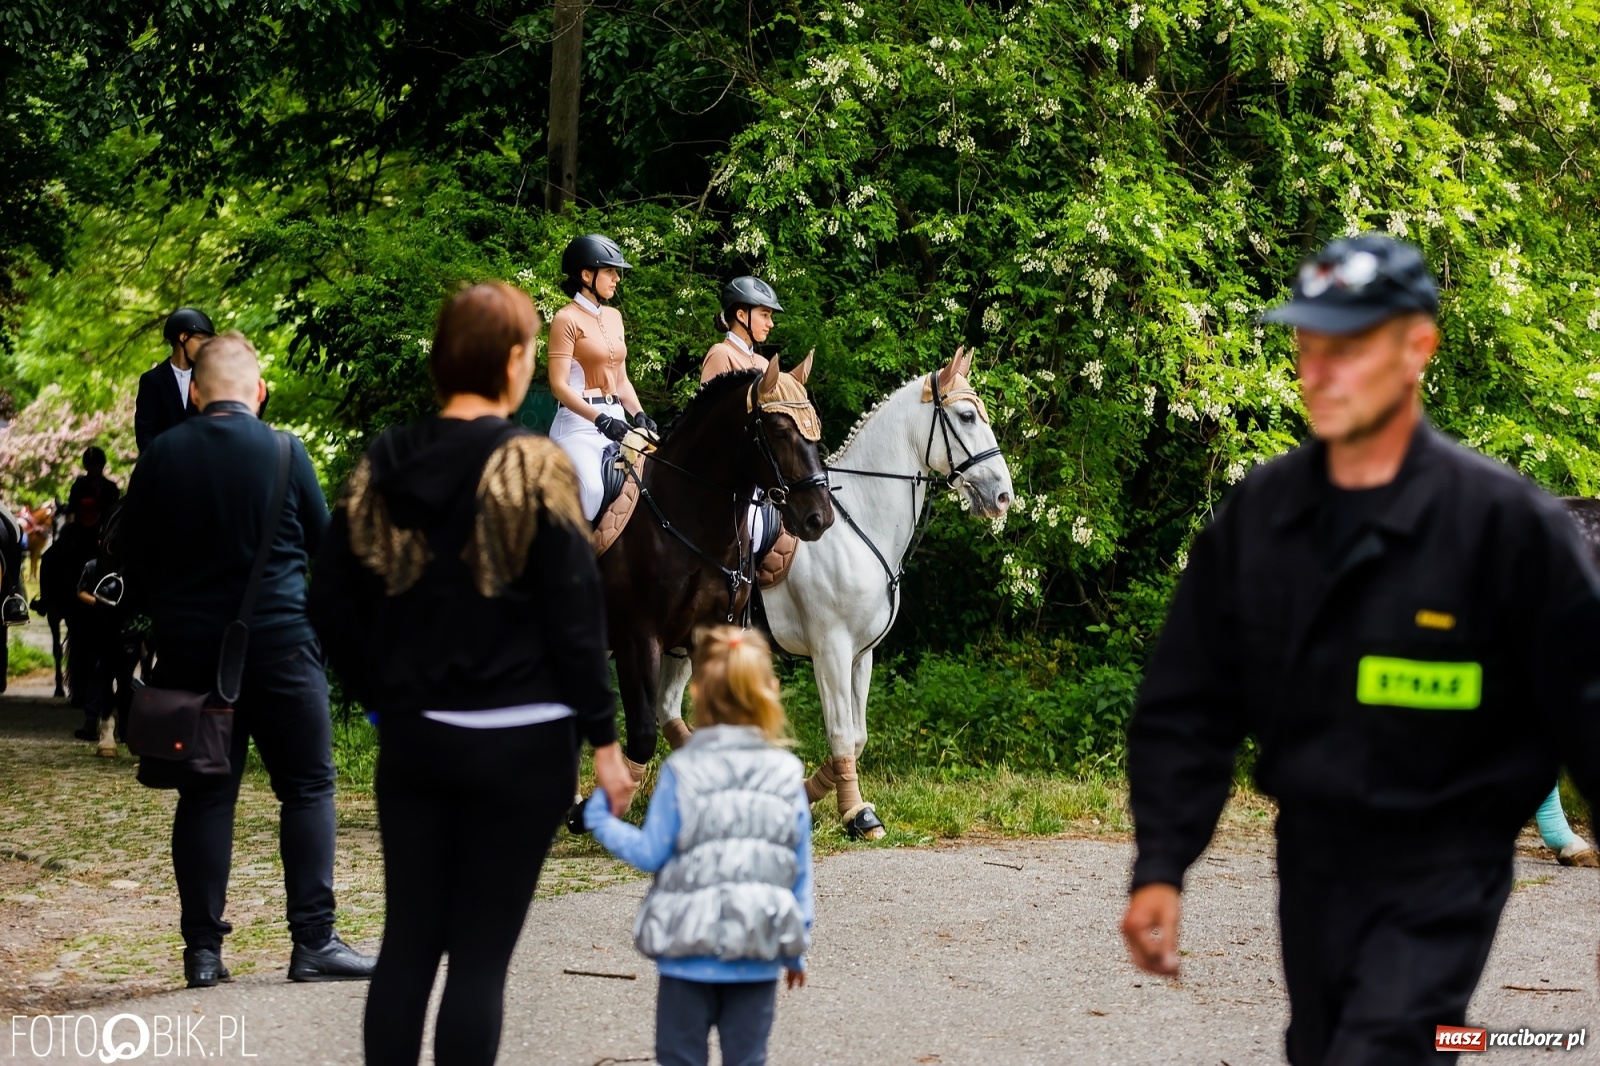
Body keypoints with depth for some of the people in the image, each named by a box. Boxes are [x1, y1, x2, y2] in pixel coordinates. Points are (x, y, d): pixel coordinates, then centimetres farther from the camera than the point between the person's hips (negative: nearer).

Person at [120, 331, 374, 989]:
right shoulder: (284, 452, -7)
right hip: (280, 640, -3)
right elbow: (324, 541, 4)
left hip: (189, 647, 3)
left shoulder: (161, 457, -1)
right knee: (308, 788, 4)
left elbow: (130, 554, 6)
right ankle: (313, 941, -1)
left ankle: (203, 949, 6)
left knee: (205, 795, 7)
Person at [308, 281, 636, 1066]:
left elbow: (330, 604, 7)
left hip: (409, 737, 5)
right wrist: (603, 739, -4)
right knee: (481, 955, 1)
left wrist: (384, 695, 15)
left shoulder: (381, 468, 3)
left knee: (407, 942, 11)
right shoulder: (533, 469, -12)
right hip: (518, 745, -5)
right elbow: (574, 618, -11)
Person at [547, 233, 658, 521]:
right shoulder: (567, 319, -6)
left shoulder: (614, 317, 16)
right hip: (579, 423, -8)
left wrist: (640, 416, 2)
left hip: (615, 419, 8)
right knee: (590, 489, -30)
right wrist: (601, 419, -24)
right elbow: (559, 385, -14)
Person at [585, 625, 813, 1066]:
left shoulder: (681, 771, -8)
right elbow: (800, 870, 5)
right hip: (758, 961, 2)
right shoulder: (787, 775, 1)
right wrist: (797, 949, 14)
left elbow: (651, 852, -5)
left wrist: (602, 821, 11)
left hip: (689, 953, -2)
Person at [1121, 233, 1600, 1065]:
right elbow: (1186, 707, 7)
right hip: (1311, 858, 6)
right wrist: (1160, 869, 0)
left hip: (1443, 870, -5)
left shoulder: (1504, 519, -12)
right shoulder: (1258, 513, 2)